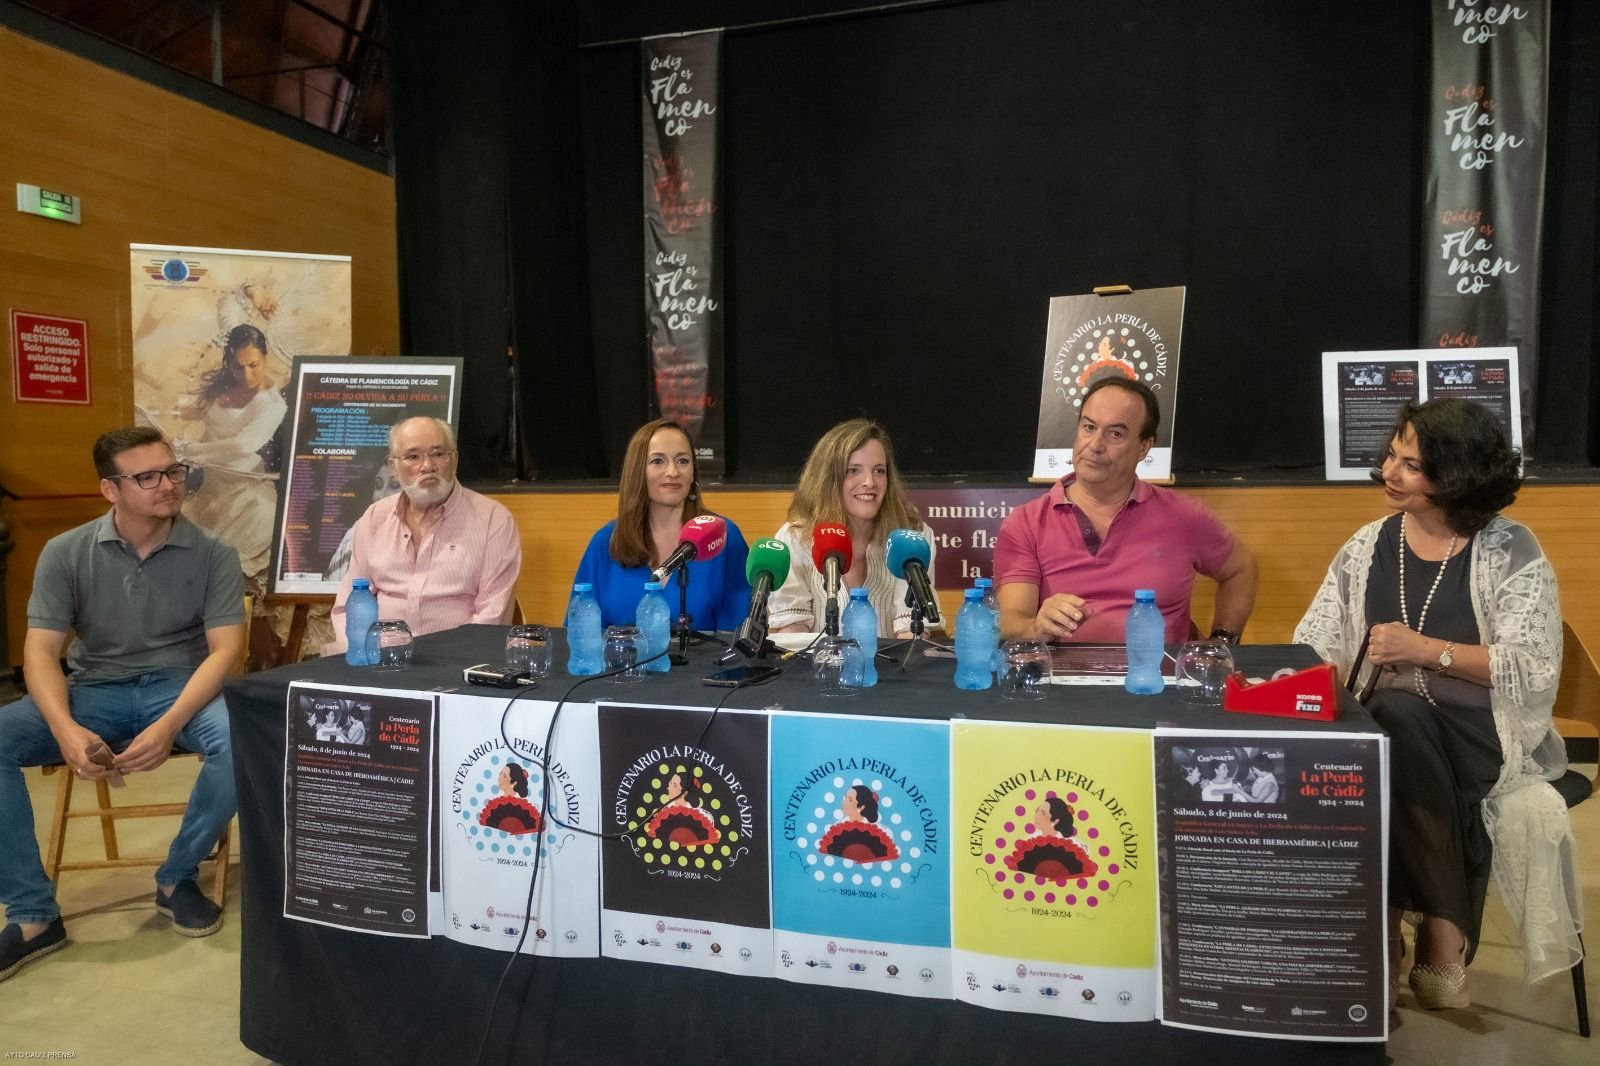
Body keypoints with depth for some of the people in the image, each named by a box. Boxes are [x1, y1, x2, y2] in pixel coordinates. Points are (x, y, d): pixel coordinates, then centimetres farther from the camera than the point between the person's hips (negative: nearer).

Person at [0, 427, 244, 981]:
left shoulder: (213, 553, -6)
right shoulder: (65, 552, -2)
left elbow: (225, 649, -11)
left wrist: (169, 724, -28)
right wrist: (66, 729, -26)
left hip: (181, 687, -2)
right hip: (93, 691, 2)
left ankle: (177, 879, -7)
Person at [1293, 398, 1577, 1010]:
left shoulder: (1511, 551, 1)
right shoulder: (1368, 546, 11)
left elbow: (1532, 669, -7)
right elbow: (1313, 647, 6)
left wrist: (1426, 649, -17)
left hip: (1480, 731, -3)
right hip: (1391, 732, 3)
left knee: (1399, 718, -34)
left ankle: (1390, 929, -20)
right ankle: (1447, 931, -17)